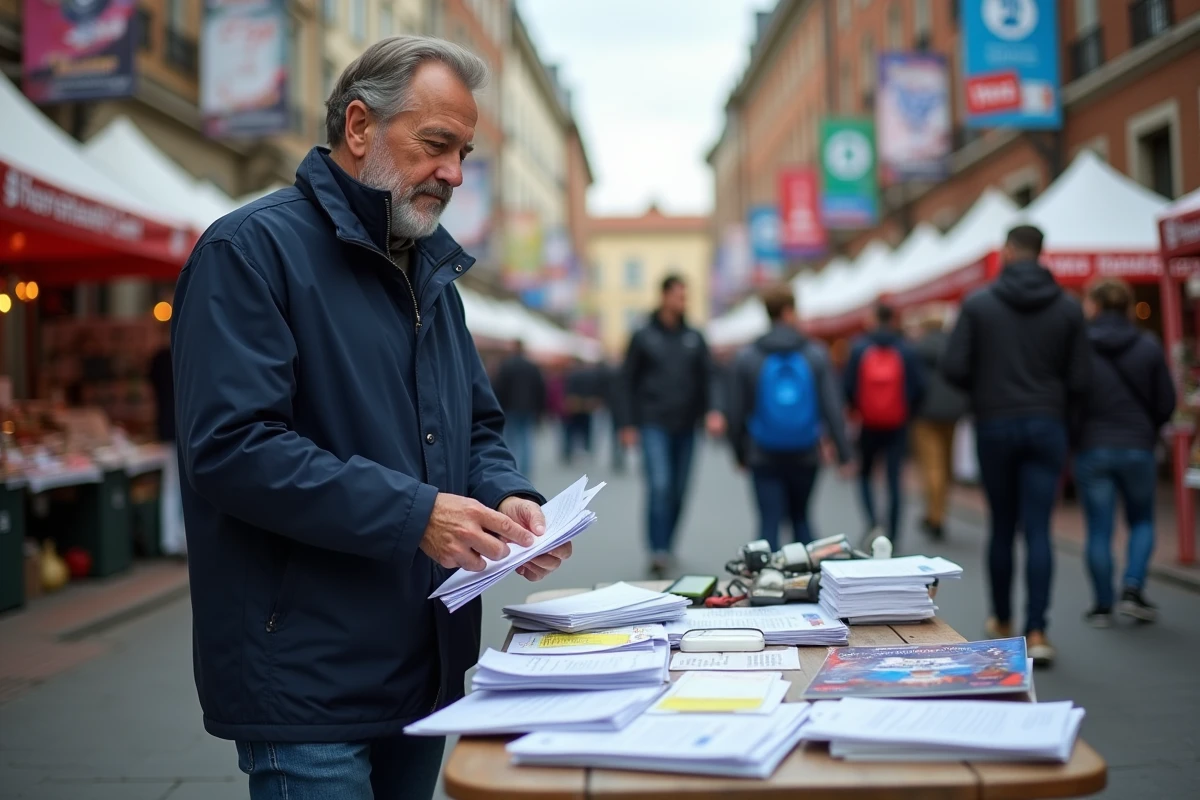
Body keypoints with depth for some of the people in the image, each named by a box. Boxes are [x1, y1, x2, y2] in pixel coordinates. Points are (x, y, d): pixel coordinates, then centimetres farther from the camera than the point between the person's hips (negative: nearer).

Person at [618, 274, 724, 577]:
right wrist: (628, 425, -1)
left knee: (679, 491, 7)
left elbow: (706, 378, 7)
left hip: (685, 426, 4)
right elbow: (628, 381, 3)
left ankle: (666, 546, 21)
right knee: (659, 486, -16)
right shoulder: (643, 337, 2)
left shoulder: (694, 338, 10)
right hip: (654, 425, -3)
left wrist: (712, 410, -11)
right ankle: (658, 552, -15)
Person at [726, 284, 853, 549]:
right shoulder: (816, 354, -3)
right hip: (806, 456, 1)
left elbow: (735, 412, 0)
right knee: (800, 517, 19)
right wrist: (843, 454, -3)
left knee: (770, 522, 1)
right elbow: (832, 408, -7)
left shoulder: (746, 358, -3)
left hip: (764, 457, -1)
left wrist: (740, 453, 11)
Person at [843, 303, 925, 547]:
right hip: (897, 425, 0)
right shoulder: (906, 350, -4)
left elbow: (848, 385, -6)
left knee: (865, 474, 16)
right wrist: (908, 410, 12)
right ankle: (892, 534, 3)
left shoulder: (859, 348, -4)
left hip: (869, 423, 0)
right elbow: (919, 386, -6)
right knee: (894, 479, 5)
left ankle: (873, 523, -3)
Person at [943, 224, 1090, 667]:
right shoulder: (1068, 308, 1)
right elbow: (1080, 379, 0)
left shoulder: (978, 303, -4)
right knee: (1038, 530, -1)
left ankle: (1002, 621, 25)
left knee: (1002, 527, 12)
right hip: (1047, 427, 0)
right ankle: (1036, 631, -7)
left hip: (994, 426, 0)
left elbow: (954, 369, -7)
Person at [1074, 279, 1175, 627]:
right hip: (1138, 448, 1)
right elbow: (1167, 402, 1)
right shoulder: (1149, 347, -2)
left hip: (1091, 449, -1)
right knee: (1142, 522, 19)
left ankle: (1103, 606, 10)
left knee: (1098, 530, 6)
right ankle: (1133, 589, 3)